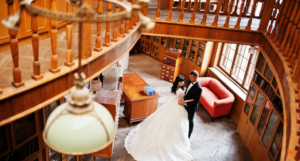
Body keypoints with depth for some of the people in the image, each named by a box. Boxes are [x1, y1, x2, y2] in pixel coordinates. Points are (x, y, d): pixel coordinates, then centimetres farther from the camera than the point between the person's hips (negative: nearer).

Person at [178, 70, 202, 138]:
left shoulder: (198, 88, -34)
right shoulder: (191, 81, -9)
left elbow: (196, 101, -28)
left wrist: (185, 103, -30)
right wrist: (183, 99, -6)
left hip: (191, 106, -7)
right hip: (186, 103, 8)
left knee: (190, 120, 15)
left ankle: (188, 136, 37)